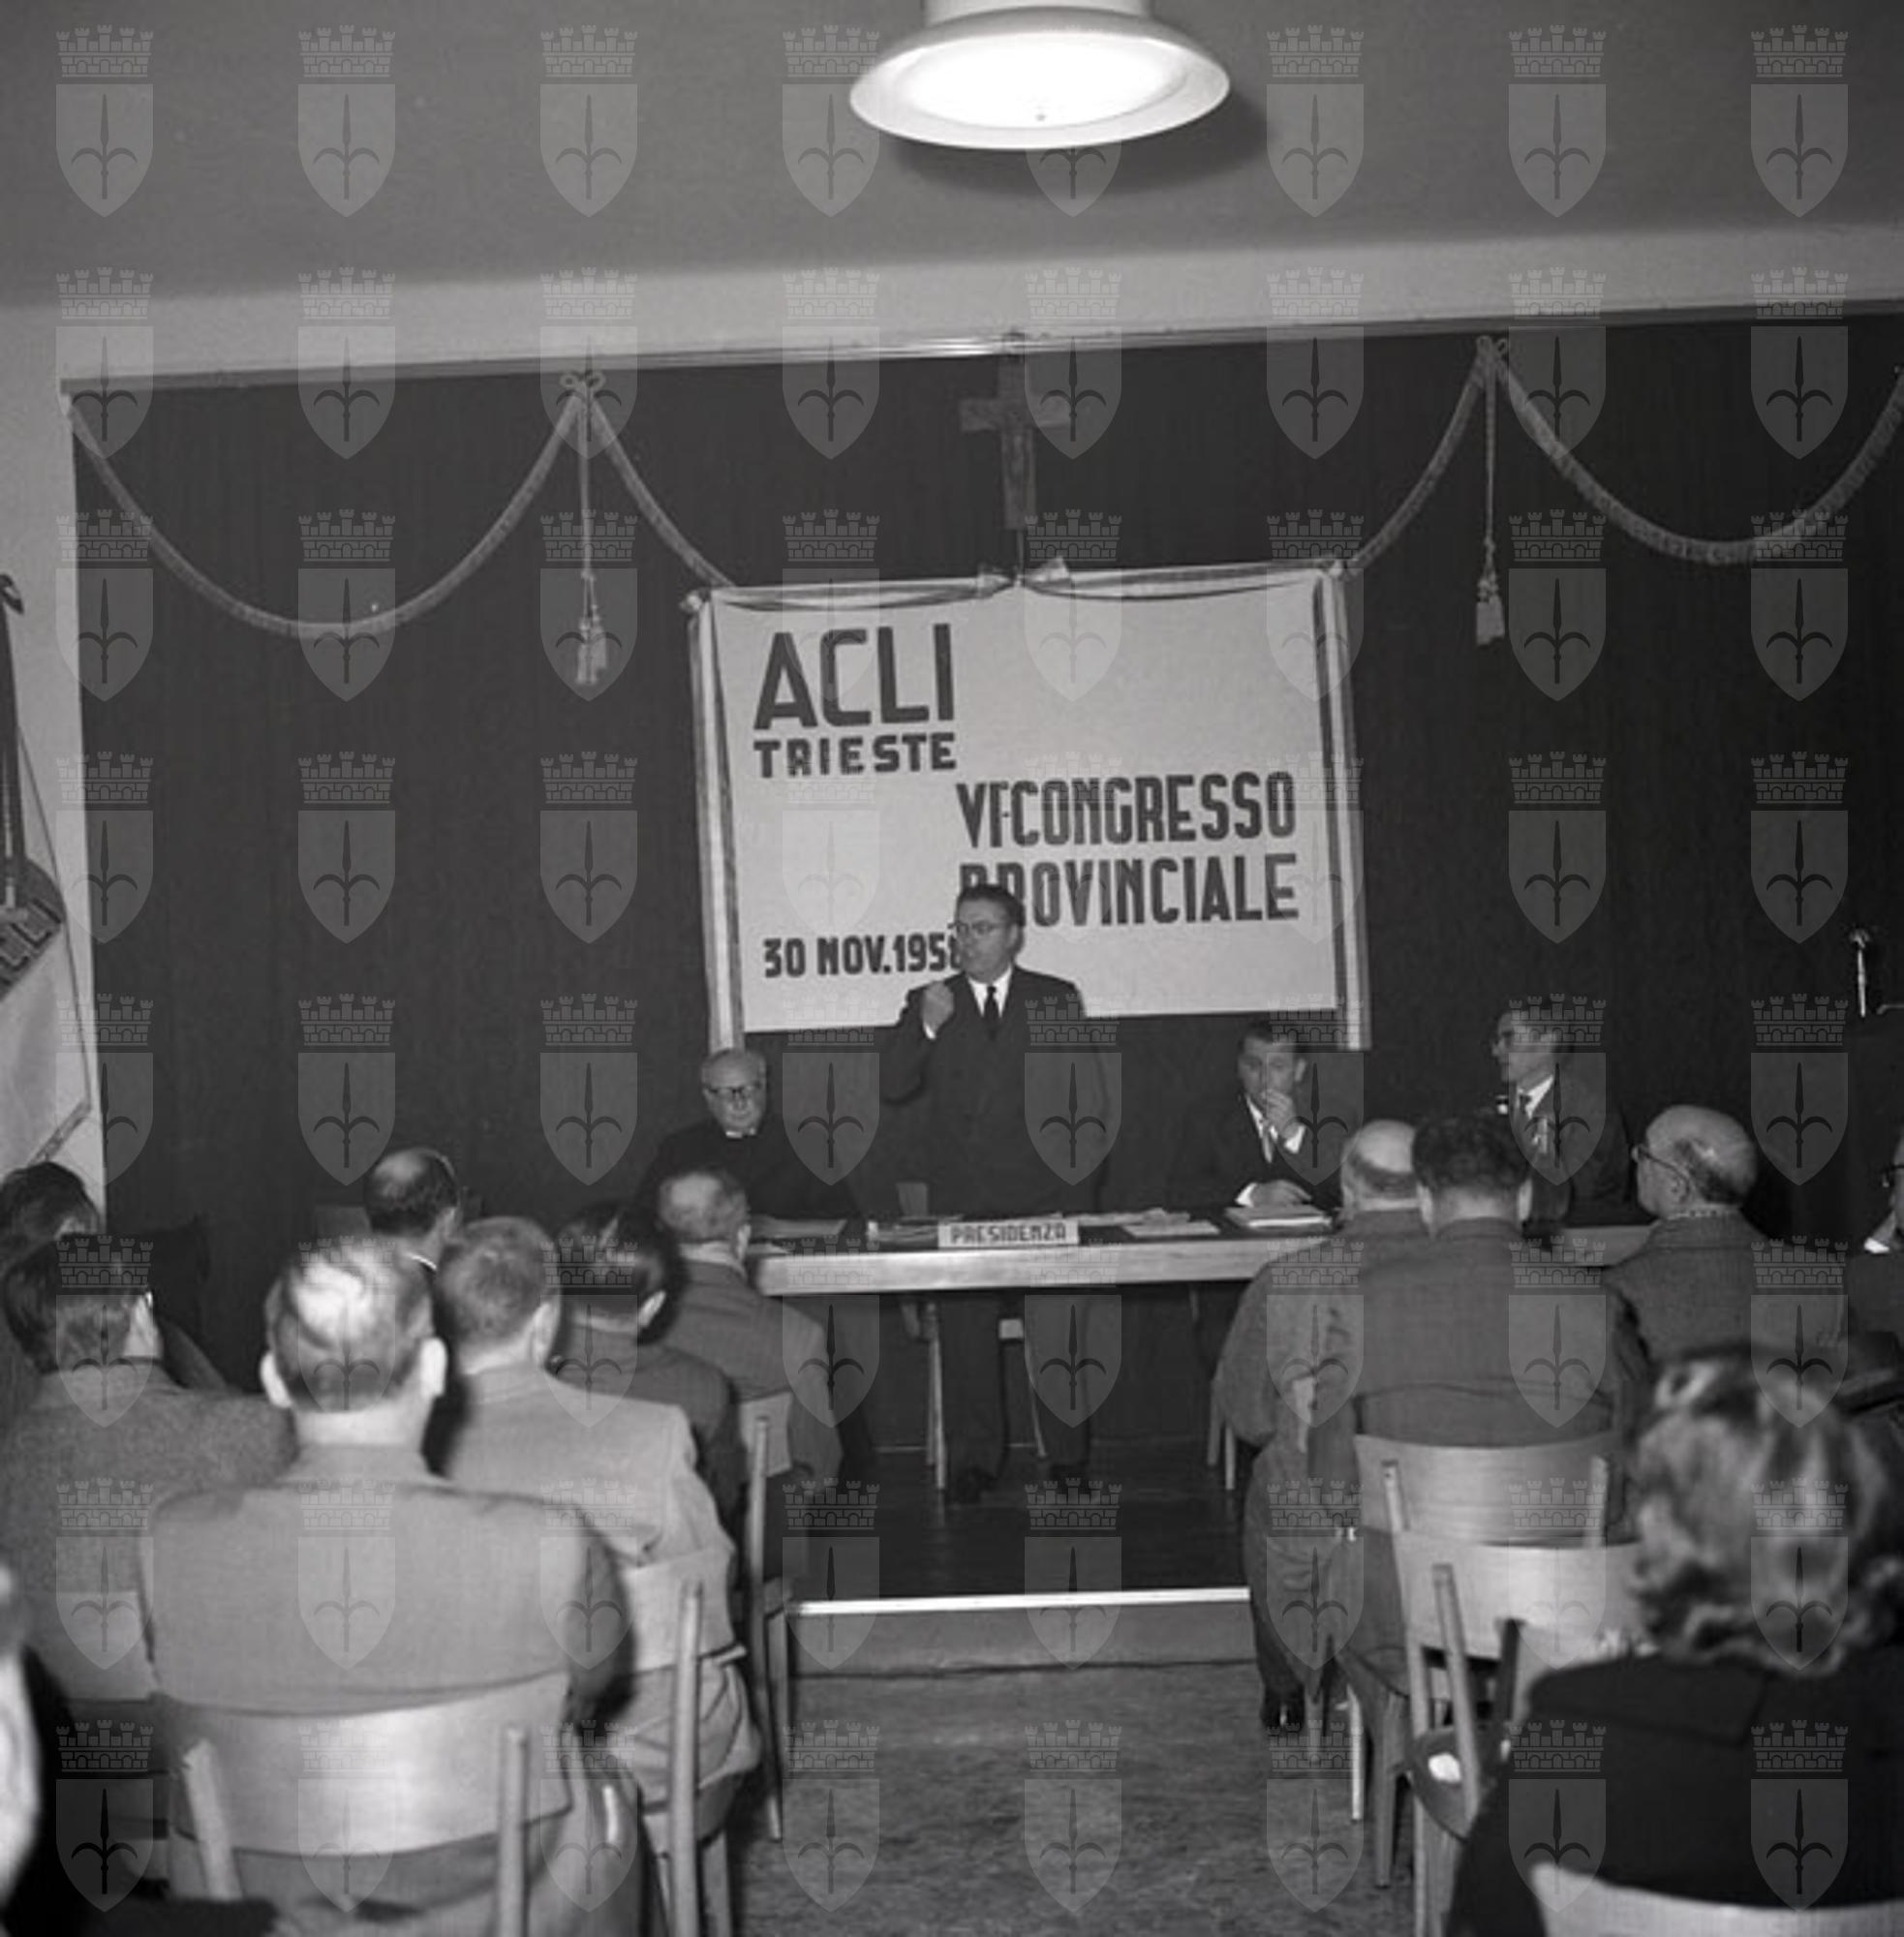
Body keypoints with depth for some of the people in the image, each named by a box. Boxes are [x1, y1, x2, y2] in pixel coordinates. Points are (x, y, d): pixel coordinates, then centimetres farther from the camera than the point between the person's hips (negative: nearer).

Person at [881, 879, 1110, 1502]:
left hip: (1047, 1192, -1)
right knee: (965, 1328, -1)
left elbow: (1089, 1096, 9)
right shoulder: (929, 1003, 11)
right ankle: (974, 1461, 9)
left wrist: (1081, 1181, 1)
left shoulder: (1057, 999, 10)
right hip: (962, 1198, 1)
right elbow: (892, 1087, 1)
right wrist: (925, 1027, -13)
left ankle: (1067, 1456, 12)